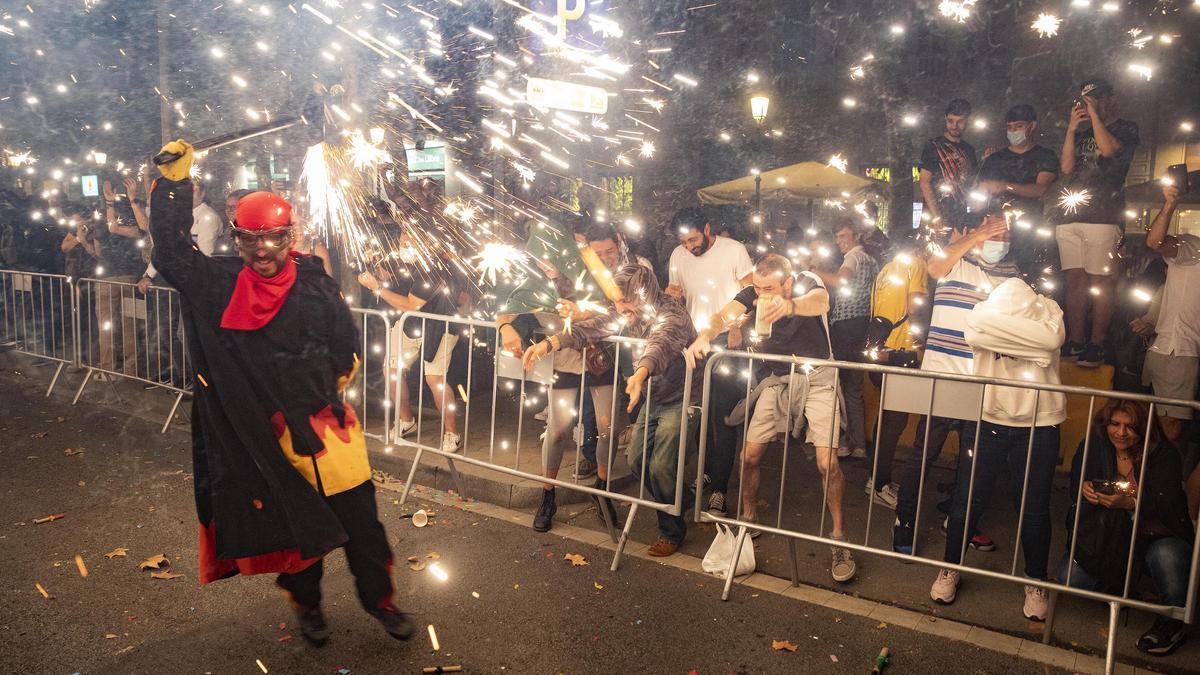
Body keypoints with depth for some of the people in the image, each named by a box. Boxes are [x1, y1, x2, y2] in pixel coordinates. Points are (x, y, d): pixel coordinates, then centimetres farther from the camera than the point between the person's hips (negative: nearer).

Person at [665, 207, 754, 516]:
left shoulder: (734, 250, -6)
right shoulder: (678, 256, 7)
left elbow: (749, 291, -3)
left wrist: (737, 327, -15)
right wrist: (673, 294, -8)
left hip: (727, 340, -4)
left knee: (724, 415, -7)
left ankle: (719, 487, -4)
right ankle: (707, 470, 27)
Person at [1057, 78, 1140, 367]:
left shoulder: (1126, 129, 10)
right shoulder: (1081, 133, 22)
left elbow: (1108, 149, -11)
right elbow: (1067, 166, 10)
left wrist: (1094, 113, -1)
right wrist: (1072, 128, 4)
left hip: (1103, 216, -5)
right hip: (1070, 216, 5)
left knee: (1100, 281, -8)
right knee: (1075, 280, 2)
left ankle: (1097, 345, -7)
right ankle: (1075, 343, 5)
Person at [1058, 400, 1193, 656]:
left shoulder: (1164, 456, -11)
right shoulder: (1092, 449, -2)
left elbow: (1168, 508, -22)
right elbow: (1075, 491, 2)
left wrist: (1129, 503, -41)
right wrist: (1084, 490, -23)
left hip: (1157, 538, -2)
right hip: (1105, 537, 3)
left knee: (1165, 555, -37)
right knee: (1070, 576, -18)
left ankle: (1172, 623, -9)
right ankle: (1117, 589, 17)